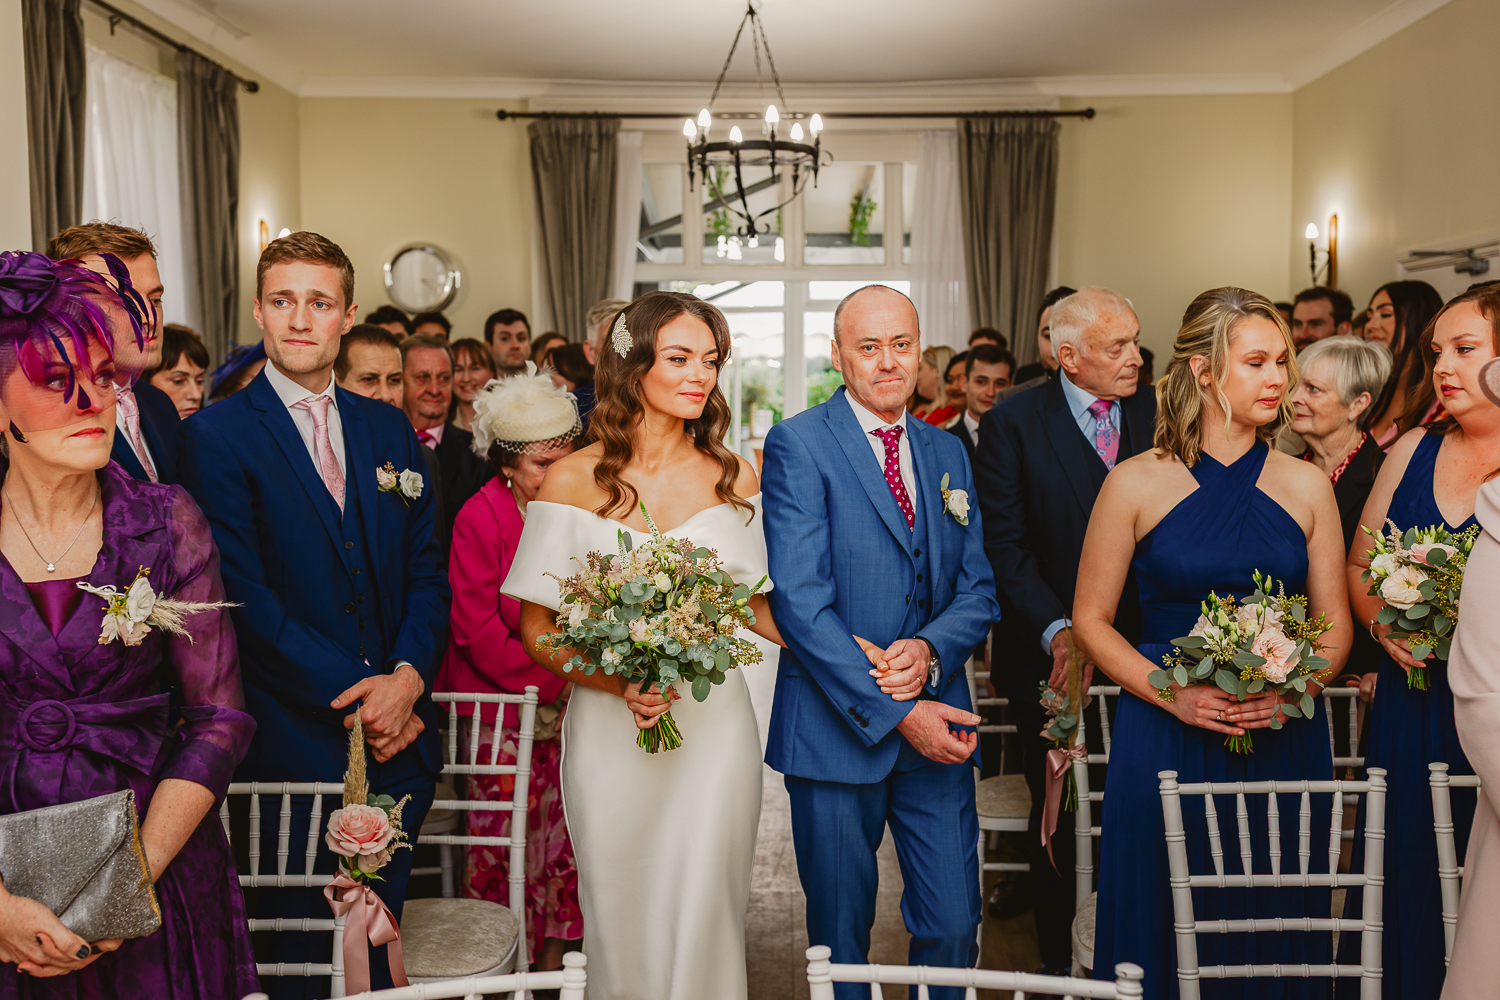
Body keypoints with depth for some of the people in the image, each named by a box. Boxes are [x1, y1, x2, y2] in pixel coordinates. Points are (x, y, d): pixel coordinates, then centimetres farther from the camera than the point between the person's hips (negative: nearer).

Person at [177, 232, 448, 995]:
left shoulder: (389, 430, 10)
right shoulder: (216, 434, -6)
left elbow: (426, 572, 8)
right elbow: (244, 596, -12)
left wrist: (408, 677, -9)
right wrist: (354, 698, -14)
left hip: (397, 734, 4)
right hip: (293, 740, -4)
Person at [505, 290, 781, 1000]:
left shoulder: (734, 476, 3)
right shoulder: (574, 479, -3)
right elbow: (535, 625, 0)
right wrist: (619, 684, -17)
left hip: (714, 724, 1)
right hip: (610, 727, -1)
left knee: (705, 912, 5)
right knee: (620, 917, 9)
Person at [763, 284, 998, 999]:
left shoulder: (947, 452, 11)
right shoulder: (798, 445, -7)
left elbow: (978, 590, 9)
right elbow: (800, 603, -15)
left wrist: (930, 649, -13)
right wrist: (896, 713, -17)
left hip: (937, 717, 4)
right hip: (837, 727, -4)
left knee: (954, 926, 7)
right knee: (840, 939, 10)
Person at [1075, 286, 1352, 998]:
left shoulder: (1305, 485, 5)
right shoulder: (1136, 483, -3)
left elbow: (1335, 623, 9)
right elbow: (1091, 621, -1)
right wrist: (1175, 693, -14)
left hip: (1284, 745, 3)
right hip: (1165, 743, -2)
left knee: (1274, 928, 11)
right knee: (1166, 933, 5)